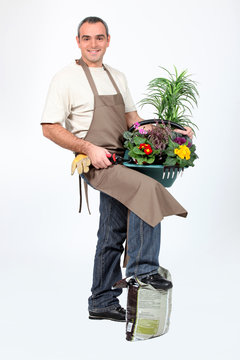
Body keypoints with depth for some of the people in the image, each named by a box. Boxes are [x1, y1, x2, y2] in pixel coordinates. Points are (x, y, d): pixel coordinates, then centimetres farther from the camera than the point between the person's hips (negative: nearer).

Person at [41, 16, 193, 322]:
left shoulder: (117, 77, 18)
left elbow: (132, 119, 23)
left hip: (122, 160, 7)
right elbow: (50, 128, -8)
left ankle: (102, 303, 20)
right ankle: (142, 269, -20)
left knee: (113, 234, 9)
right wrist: (89, 148, -18)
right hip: (96, 163, -7)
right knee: (147, 189, -29)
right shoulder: (66, 78, -4)